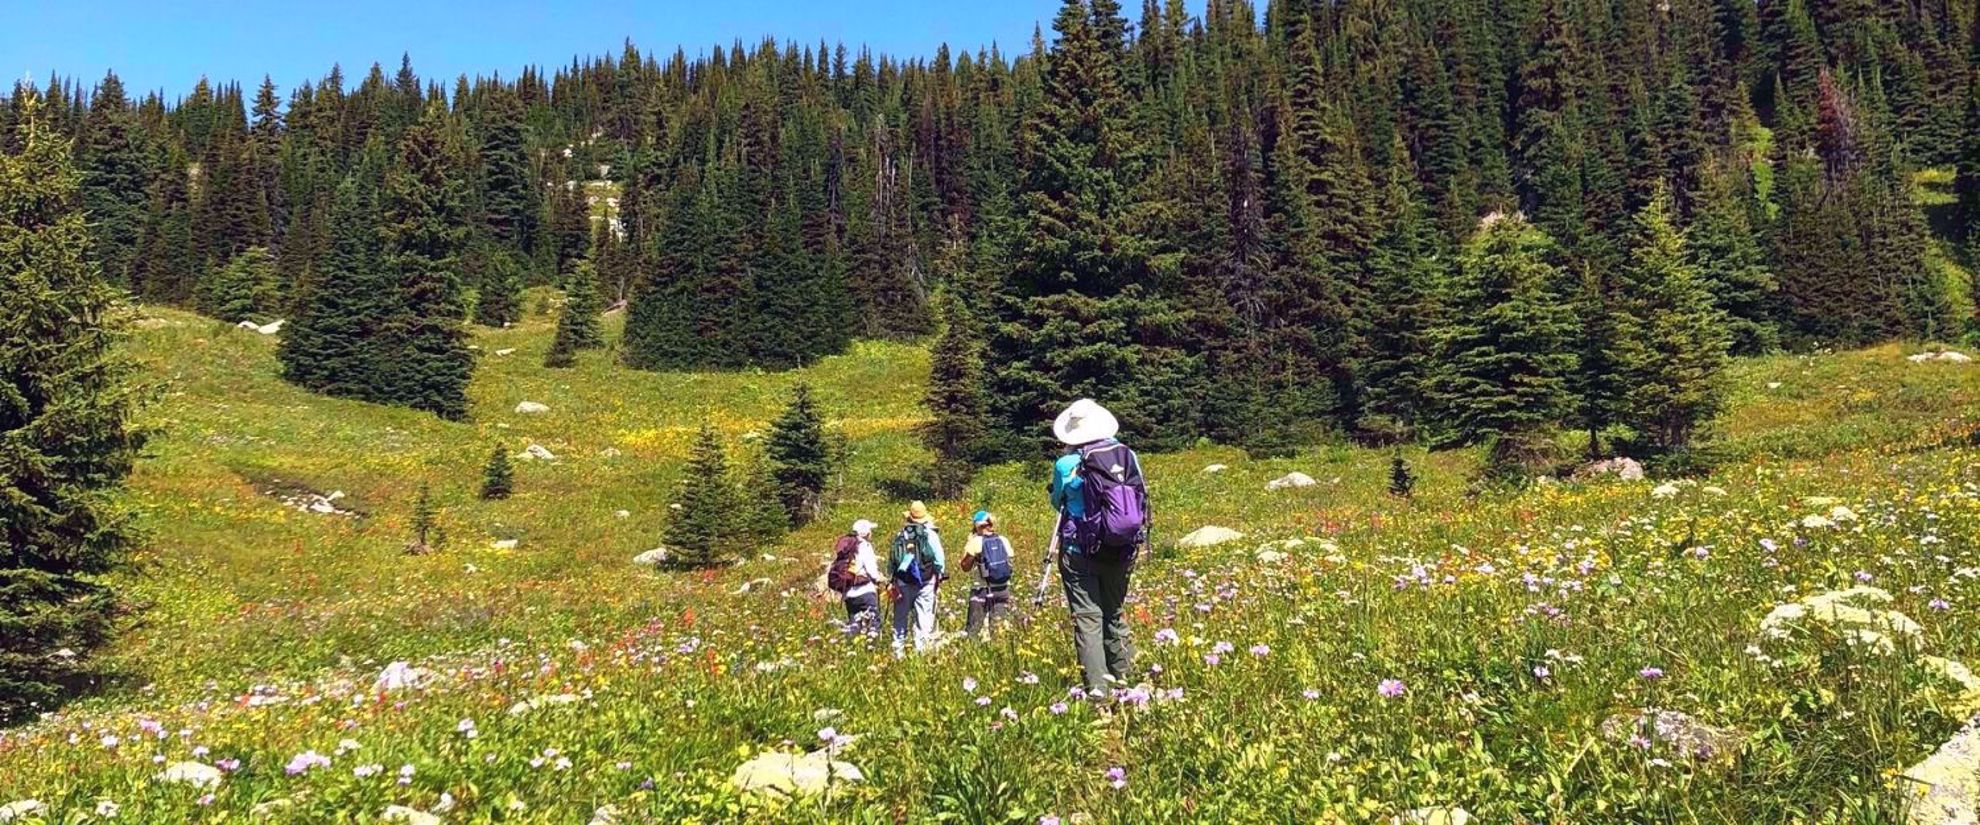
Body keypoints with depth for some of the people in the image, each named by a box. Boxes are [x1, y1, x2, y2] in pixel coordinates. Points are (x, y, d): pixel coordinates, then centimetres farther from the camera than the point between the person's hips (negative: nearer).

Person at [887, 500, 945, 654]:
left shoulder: (899, 535, 4)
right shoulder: (930, 534, -5)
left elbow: (892, 559, 8)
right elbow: (939, 559, -4)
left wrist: (891, 579, 16)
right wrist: (939, 576, 11)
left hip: (902, 582, 3)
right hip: (925, 582, -3)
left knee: (900, 617, 11)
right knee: (924, 616, 1)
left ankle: (898, 649, 14)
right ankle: (920, 648, -4)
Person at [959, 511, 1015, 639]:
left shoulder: (976, 542, -7)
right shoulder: (1004, 541, 5)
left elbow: (965, 566, -2)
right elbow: (1010, 565, 9)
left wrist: (969, 540, 2)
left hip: (983, 591, -4)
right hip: (1003, 590, 4)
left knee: (972, 629, 1)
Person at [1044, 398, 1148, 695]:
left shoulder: (1067, 465, -13)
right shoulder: (1128, 456, -4)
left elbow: (1057, 503, 6)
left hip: (1080, 552, -4)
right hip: (1122, 551, 4)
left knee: (1087, 617, -2)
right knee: (1113, 613, 20)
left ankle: (1097, 687, -8)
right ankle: (1122, 677, 27)